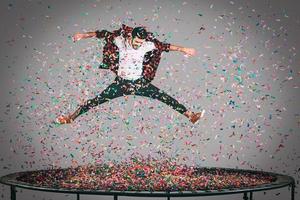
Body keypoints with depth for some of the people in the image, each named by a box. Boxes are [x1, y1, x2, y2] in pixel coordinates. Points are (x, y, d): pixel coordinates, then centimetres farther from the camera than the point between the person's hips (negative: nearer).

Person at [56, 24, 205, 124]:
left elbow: (164, 46, -4)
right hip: (121, 83, 0)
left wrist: (183, 49, -4)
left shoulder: (147, 45, -8)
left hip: (140, 83, 0)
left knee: (164, 97, -11)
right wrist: (84, 35, -5)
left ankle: (189, 115, -12)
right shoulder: (120, 41, -9)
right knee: (97, 100, -8)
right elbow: (104, 34, -3)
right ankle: (71, 117, -4)